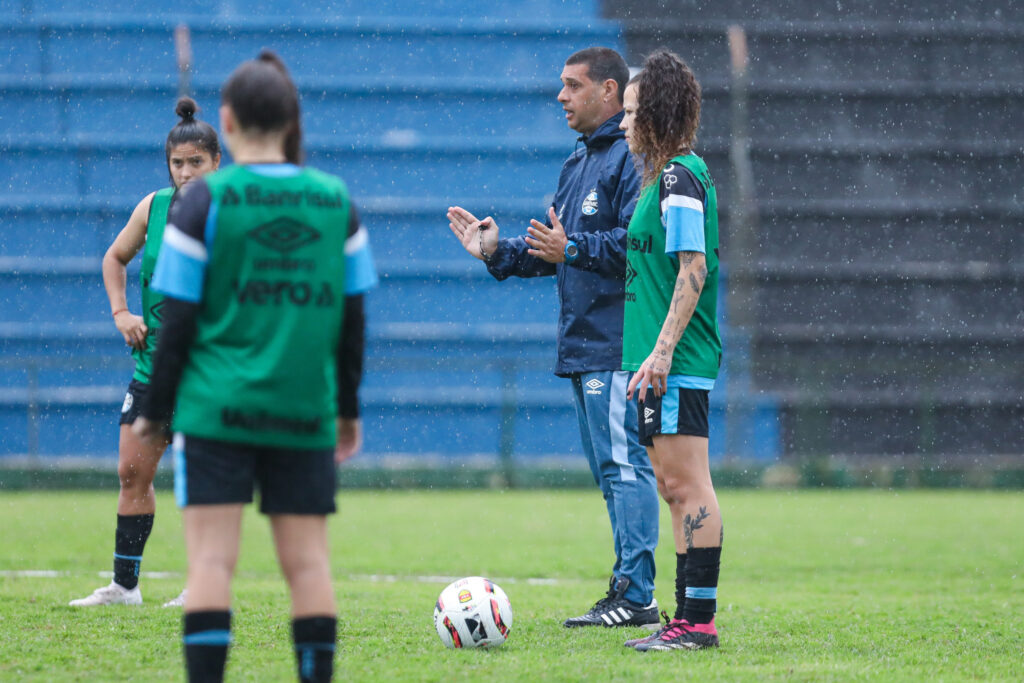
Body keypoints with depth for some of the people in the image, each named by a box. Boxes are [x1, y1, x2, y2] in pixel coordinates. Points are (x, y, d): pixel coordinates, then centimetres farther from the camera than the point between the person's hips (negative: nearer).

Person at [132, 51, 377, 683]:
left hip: (217, 410, -3)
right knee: (308, 560, 6)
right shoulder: (336, 202, 7)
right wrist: (348, 407, 21)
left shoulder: (205, 201, -3)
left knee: (212, 560, -4)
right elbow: (353, 317, 11)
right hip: (306, 412, 3)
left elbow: (178, 319, -3)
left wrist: (154, 411, 6)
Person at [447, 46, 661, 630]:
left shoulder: (633, 157, -11)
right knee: (613, 471, 12)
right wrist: (498, 251, 16)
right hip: (583, 343, 11)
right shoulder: (579, 162, 21)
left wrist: (573, 249, -24)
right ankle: (629, 593, 16)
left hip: (617, 346, -11)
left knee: (624, 465, -11)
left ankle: (636, 596, -11)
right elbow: (558, 248, 25)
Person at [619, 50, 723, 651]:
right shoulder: (674, 176, 17)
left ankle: (699, 620, -10)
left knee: (688, 487, -9)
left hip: (677, 361, -11)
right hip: (664, 360, 11)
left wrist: (661, 351, -22)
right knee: (676, 488, 11)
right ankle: (690, 617, 15)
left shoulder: (679, 178, -12)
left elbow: (693, 271, -19)